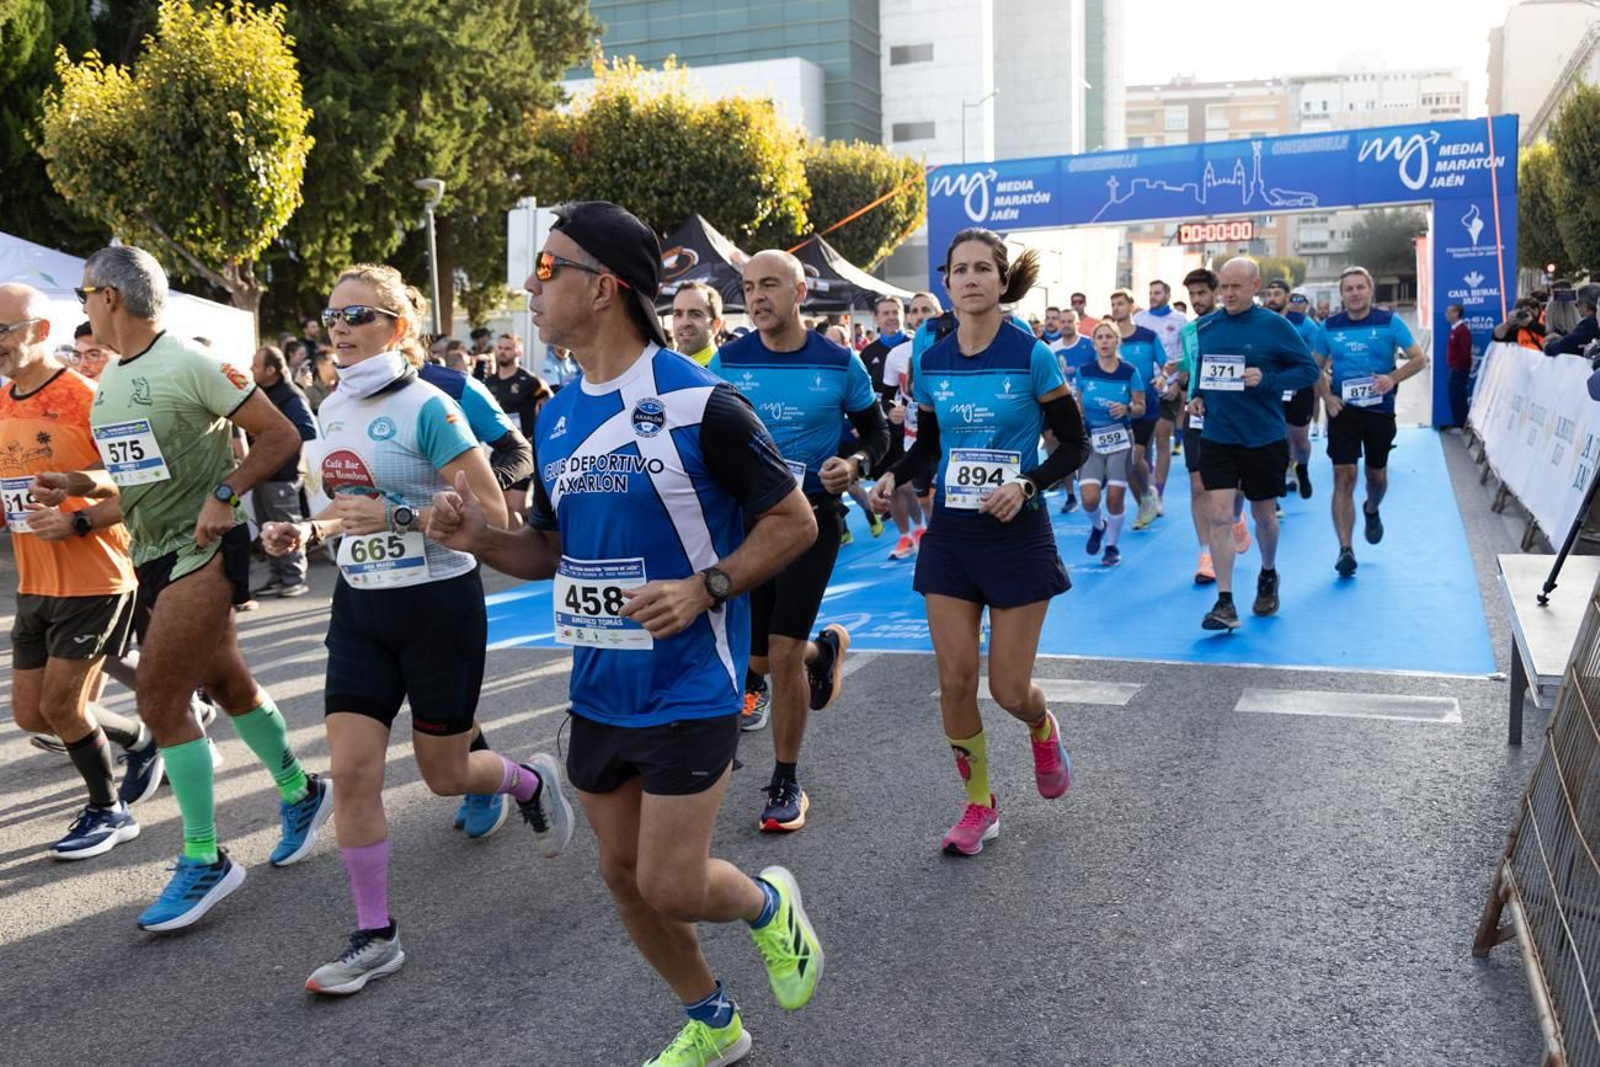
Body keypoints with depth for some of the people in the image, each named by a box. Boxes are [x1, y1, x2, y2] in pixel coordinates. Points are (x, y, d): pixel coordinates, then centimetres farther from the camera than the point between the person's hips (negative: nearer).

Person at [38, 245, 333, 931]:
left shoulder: (190, 365, -13)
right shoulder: (108, 384, 13)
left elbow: (281, 437, -12)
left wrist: (224, 495, -21)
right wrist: (80, 486, 3)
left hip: (204, 549, -8)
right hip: (152, 557, 8)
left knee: (160, 702, -10)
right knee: (227, 686, 15)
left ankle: (204, 861, 0)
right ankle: (300, 792, 34)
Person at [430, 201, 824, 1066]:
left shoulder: (698, 402, -16)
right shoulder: (556, 417, 5)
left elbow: (793, 519, -10)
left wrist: (704, 588, -22)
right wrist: (481, 539, -5)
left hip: (687, 691, -7)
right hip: (597, 692, 7)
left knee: (671, 886, -5)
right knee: (624, 875, 15)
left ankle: (769, 905, 30)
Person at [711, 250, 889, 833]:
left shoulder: (840, 362, -6)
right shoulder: (728, 360, -2)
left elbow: (876, 430, 5)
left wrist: (856, 465, -16)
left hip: (812, 517, -3)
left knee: (783, 654, -6)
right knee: (756, 657, 8)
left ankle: (786, 784, 13)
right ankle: (826, 647, 45)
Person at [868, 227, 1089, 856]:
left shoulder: (1031, 357, -10)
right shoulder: (929, 364, 2)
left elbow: (1075, 445, -5)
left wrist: (1027, 484, -21)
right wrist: (893, 477, -7)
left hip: (1017, 534, -3)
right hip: (950, 533, 4)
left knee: (1008, 688, 0)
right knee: (955, 678, 1)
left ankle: (1044, 731, 38)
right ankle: (979, 805, 19)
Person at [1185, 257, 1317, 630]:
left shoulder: (1274, 326, -8)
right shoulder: (1205, 327, 4)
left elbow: (1309, 369, -5)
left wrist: (1267, 380, -19)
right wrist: (1197, 396, 1)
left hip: (1264, 440, -2)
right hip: (1217, 438, 2)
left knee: (1264, 514, 14)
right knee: (1219, 516, -8)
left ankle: (1268, 576, 42)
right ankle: (1225, 603, -4)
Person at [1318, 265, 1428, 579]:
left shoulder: (1389, 322, -4)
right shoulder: (1330, 327, 1)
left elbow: (1419, 359, -4)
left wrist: (1392, 378, -21)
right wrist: (1327, 396, -5)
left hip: (1380, 410, 0)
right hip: (1343, 410, 0)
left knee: (1377, 475, 16)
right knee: (1343, 478, -9)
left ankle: (1372, 511, 50)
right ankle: (1345, 549, -9)